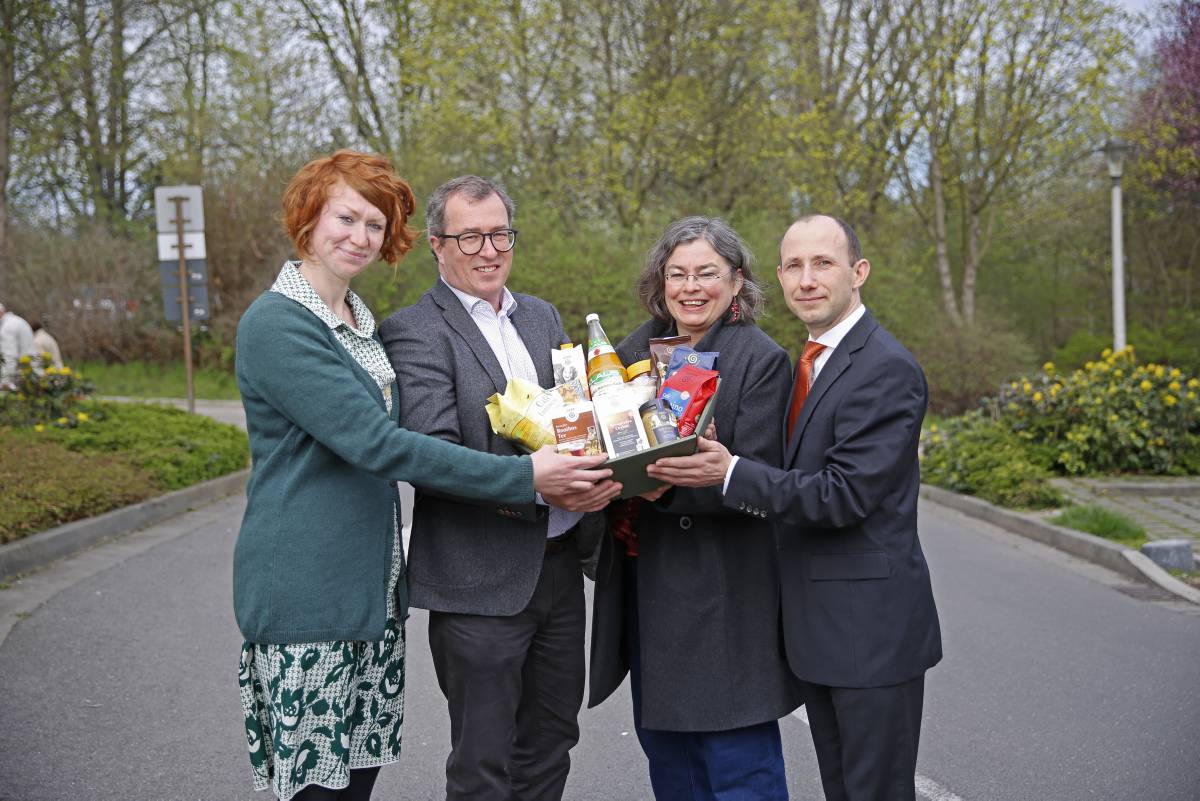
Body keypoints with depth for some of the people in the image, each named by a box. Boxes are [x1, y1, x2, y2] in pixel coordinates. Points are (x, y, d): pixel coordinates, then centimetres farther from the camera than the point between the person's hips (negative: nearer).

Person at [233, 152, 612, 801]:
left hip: (372, 588, 8)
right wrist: (521, 475, -23)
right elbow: (375, 444, -22)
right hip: (307, 594, -8)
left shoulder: (362, 321, 15)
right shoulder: (275, 325, -14)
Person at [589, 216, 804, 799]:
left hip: (722, 592, -6)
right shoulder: (634, 352, 9)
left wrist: (669, 487, -30)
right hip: (645, 583, 6)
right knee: (665, 750, 16)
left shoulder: (762, 360, -8)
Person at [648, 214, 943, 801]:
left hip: (870, 624, -9)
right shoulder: (813, 362, 13)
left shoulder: (887, 368, -17)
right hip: (818, 623, 9)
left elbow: (845, 493, -22)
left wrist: (730, 473, -25)